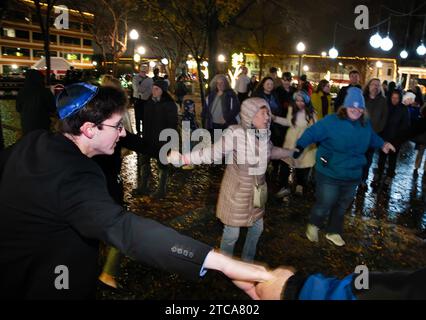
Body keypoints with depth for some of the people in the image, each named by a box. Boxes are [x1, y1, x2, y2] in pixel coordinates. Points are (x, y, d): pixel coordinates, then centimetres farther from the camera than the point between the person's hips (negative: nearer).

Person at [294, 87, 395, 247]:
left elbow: (372, 137, 24)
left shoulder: (365, 125, 2)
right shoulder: (331, 121, -18)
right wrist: (300, 146, -35)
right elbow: (311, 133, -22)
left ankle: (333, 232, 44)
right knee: (324, 206, 4)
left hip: (353, 177, 6)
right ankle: (313, 226, 36)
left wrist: (382, 144, 9)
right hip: (329, 175, -6)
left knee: (341, 207, 22)